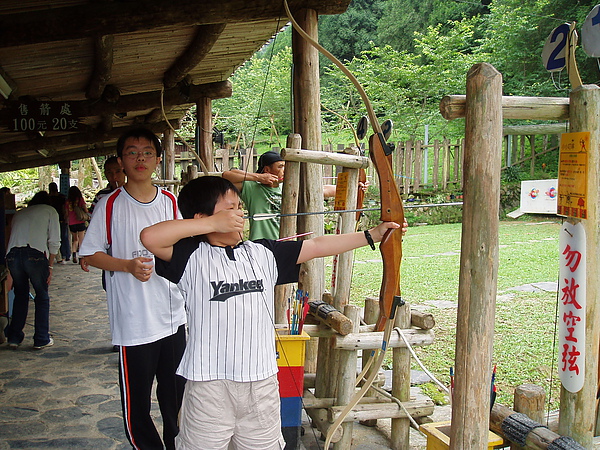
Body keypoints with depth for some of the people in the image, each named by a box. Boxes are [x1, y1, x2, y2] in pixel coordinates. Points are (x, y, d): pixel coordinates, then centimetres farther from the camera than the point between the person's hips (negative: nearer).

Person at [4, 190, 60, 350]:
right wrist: (50, 266, 10)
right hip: (35, 254, -4)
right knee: (42, 297, 11)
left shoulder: (19, 213, 29)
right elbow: (54, 242, 7)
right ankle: (41, 340, 15)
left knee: (20, 296, 20)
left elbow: (13, 236, 22)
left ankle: (14, 337, 22)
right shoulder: (50, 211, 17)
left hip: (12, 254, 4)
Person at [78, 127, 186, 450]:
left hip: (172, 316, 4)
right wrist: (128, 265, -15)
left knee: (176, 392, 14)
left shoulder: (170, 202, 6)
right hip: (132, 321, -3)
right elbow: (90, 254, -3)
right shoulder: (110, 205, -5)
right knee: (136, 396, 5)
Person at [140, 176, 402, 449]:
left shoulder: (262, 253, 9)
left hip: (262, 383, 5)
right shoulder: (192, 256, -5)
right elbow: (149, 237, -21)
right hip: (209, 384, -4)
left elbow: (317, 246, 10)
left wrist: (373, 235, 7)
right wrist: (214, 224, -19)